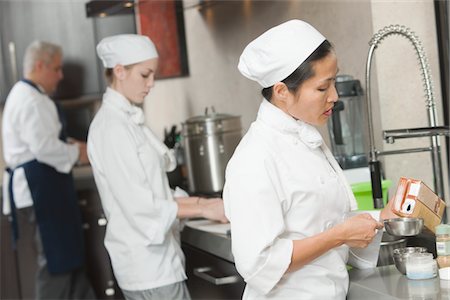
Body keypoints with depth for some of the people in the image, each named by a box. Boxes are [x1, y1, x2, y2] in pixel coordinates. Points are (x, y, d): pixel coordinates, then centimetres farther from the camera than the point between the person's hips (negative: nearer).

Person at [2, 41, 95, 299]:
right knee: (56, 260, -3)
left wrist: (70, 145, 12)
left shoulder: (25, 95, 19)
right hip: (40, 186, -11)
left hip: (41, 184, 11)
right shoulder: (32, 100, -16)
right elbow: (44, 147, -24)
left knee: (68, 255, 15)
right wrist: (77, 153, -10)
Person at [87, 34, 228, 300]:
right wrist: (204, 210, -16)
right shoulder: (112, 127, -16)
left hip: (154, 258, 9)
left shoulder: (129, 120, 12)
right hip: (148, 263, -9)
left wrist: (202, 201, 4)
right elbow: (140, 205, -20)